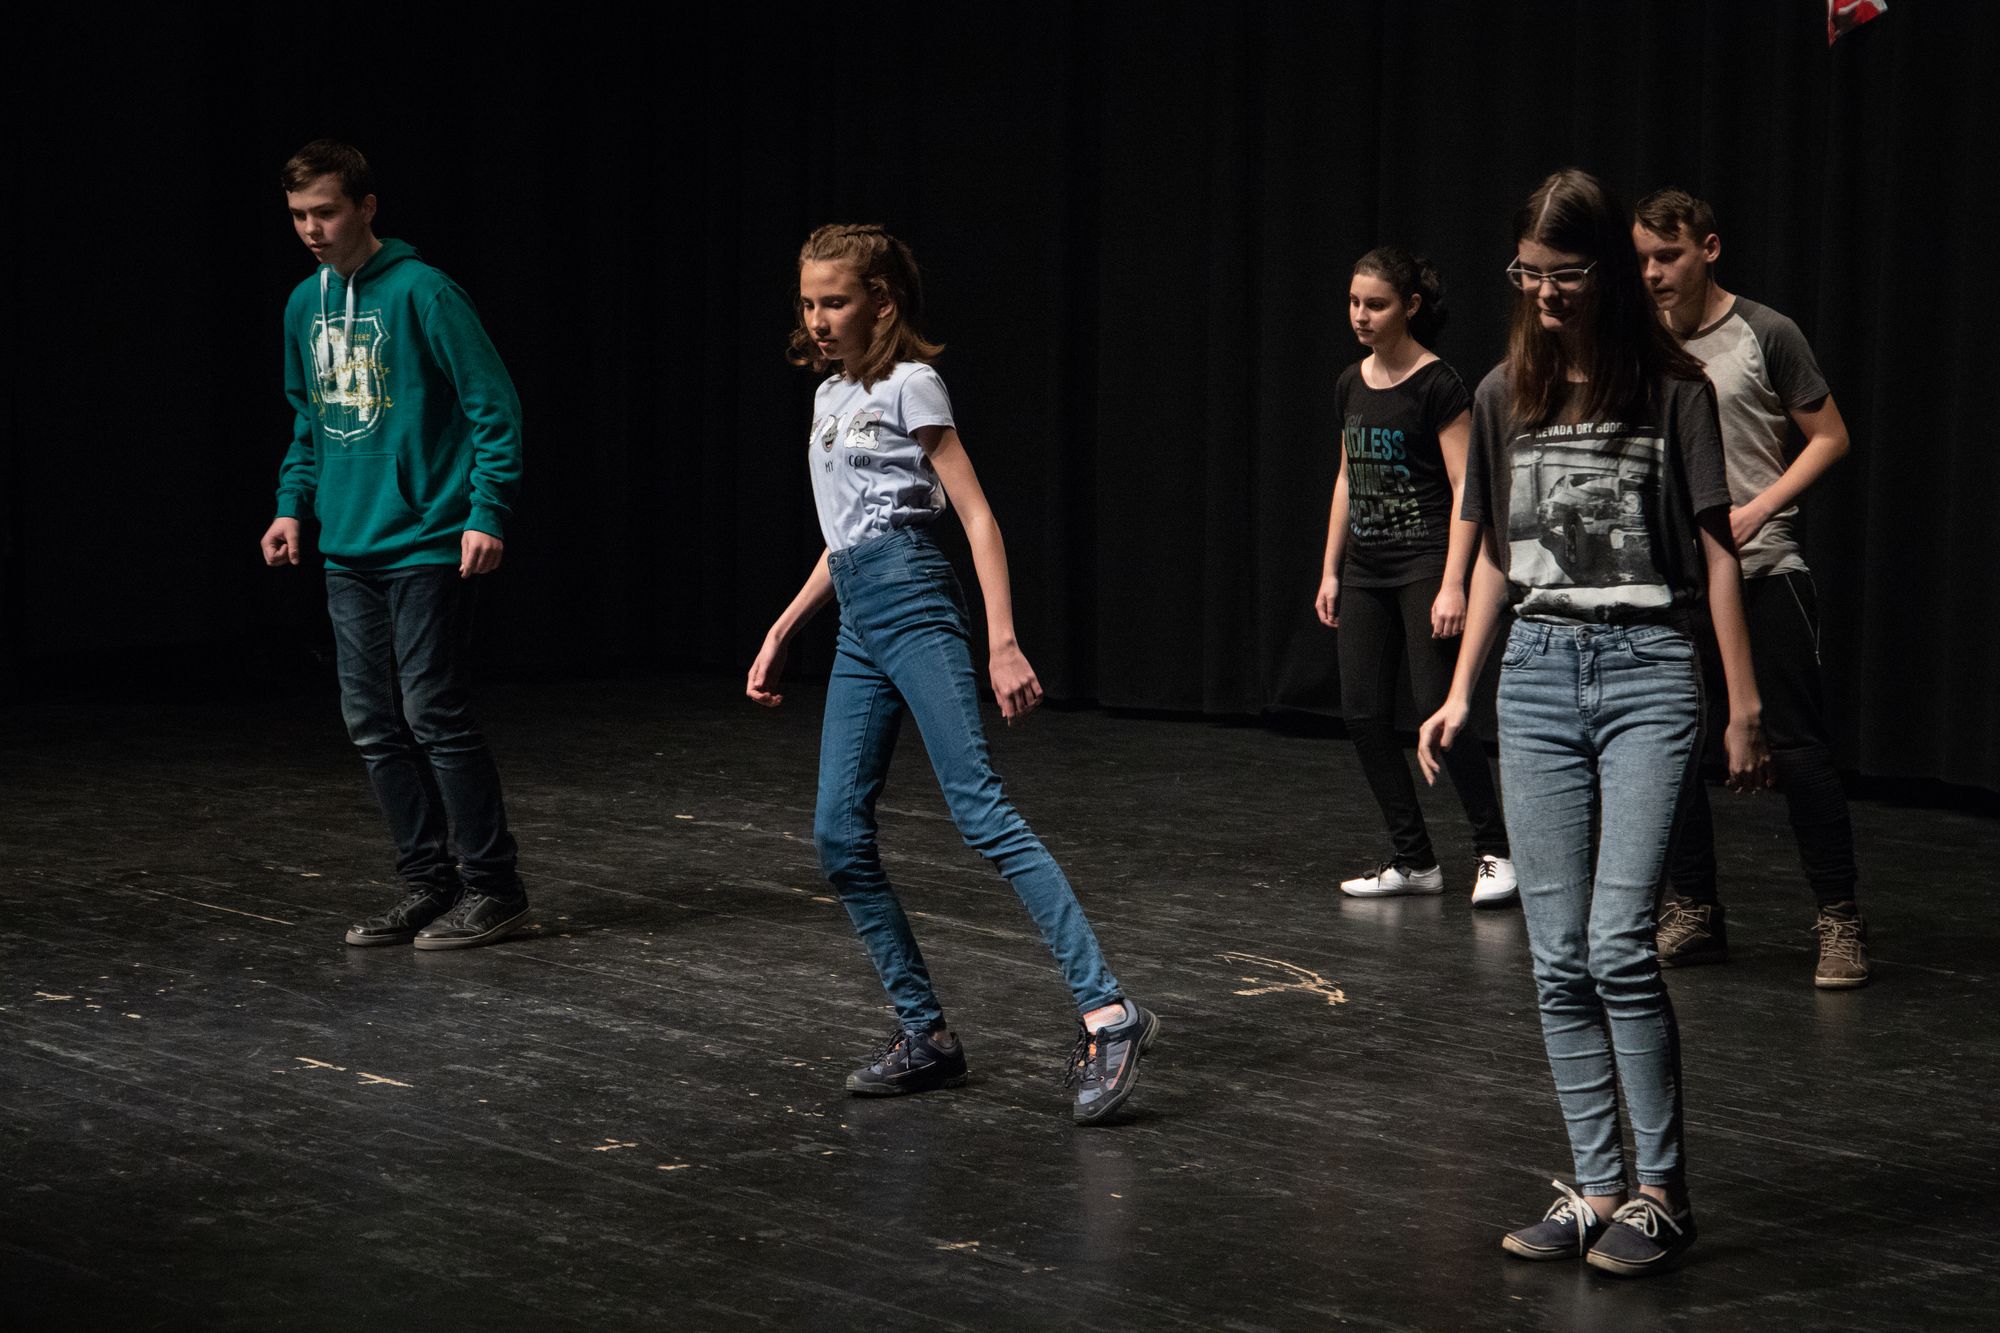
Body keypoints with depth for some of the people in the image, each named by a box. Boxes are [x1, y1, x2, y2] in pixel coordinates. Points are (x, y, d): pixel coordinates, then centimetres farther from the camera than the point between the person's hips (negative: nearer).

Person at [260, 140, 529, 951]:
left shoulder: (421, 293, -11)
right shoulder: (306, 304, 11)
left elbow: (495, 406, -11)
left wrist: (487, 514, -18)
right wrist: (293, 503, 12)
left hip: (427, 547, -7)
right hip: (348, 551, 7)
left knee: (434, 716, -7)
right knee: (375, 728, 8)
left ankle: (492, 886, 3)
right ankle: (427, 885, 16)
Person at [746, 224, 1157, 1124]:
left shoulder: (908, 385, -3)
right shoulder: (830, 396, 20)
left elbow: (977, 515, -9)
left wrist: (1003, 644, -17)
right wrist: (780, 634, 25)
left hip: (910, 601, -8)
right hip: (856, 620, 8)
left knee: (980, 810, -19)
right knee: (839, 834, 2)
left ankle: (1105, 1013, -26)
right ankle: (925, 1034, 8)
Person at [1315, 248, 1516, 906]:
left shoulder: (1437, 386, -11)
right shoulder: (1351, 385, 10)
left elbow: (1465, 489, -13)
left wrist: (1452, 583, -19)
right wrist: (1330, 570, 16)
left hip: (1424, 561, -7)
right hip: (1366, 566, 7)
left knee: (1438, 711, -11)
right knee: (1363, 714, 3)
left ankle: (1496, 852, 2)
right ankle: (1413, 859, 12)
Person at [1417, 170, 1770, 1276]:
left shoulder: (1671, 389, -3)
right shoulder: (1505, 395, 9)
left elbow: (1714, 550, -2)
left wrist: (1743, 705, -4)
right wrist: (1459, 694, 12)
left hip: (1645, 669, -4)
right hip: (1537, 675, 5)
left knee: (1620, 944, -13)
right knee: (1558, 959, 3)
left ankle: (1661, 1192, -2)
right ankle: (1595, 1187, 10)